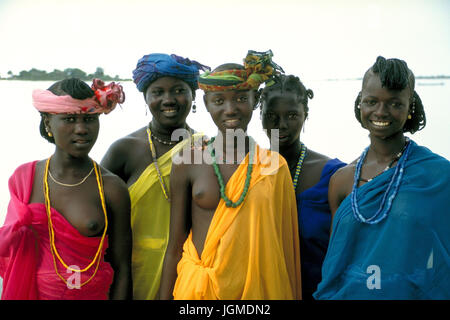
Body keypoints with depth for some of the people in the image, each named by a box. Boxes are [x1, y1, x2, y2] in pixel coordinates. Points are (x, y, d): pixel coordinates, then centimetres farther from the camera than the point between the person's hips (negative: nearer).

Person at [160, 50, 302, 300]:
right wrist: (165, 297, -1)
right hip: (197, 287, 0)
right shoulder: (187, 164, -3)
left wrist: (292, 295, 1)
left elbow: (286, 246, 2)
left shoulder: (275, 166, -1)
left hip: (258, 288, 1)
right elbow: (174, 247, -1)